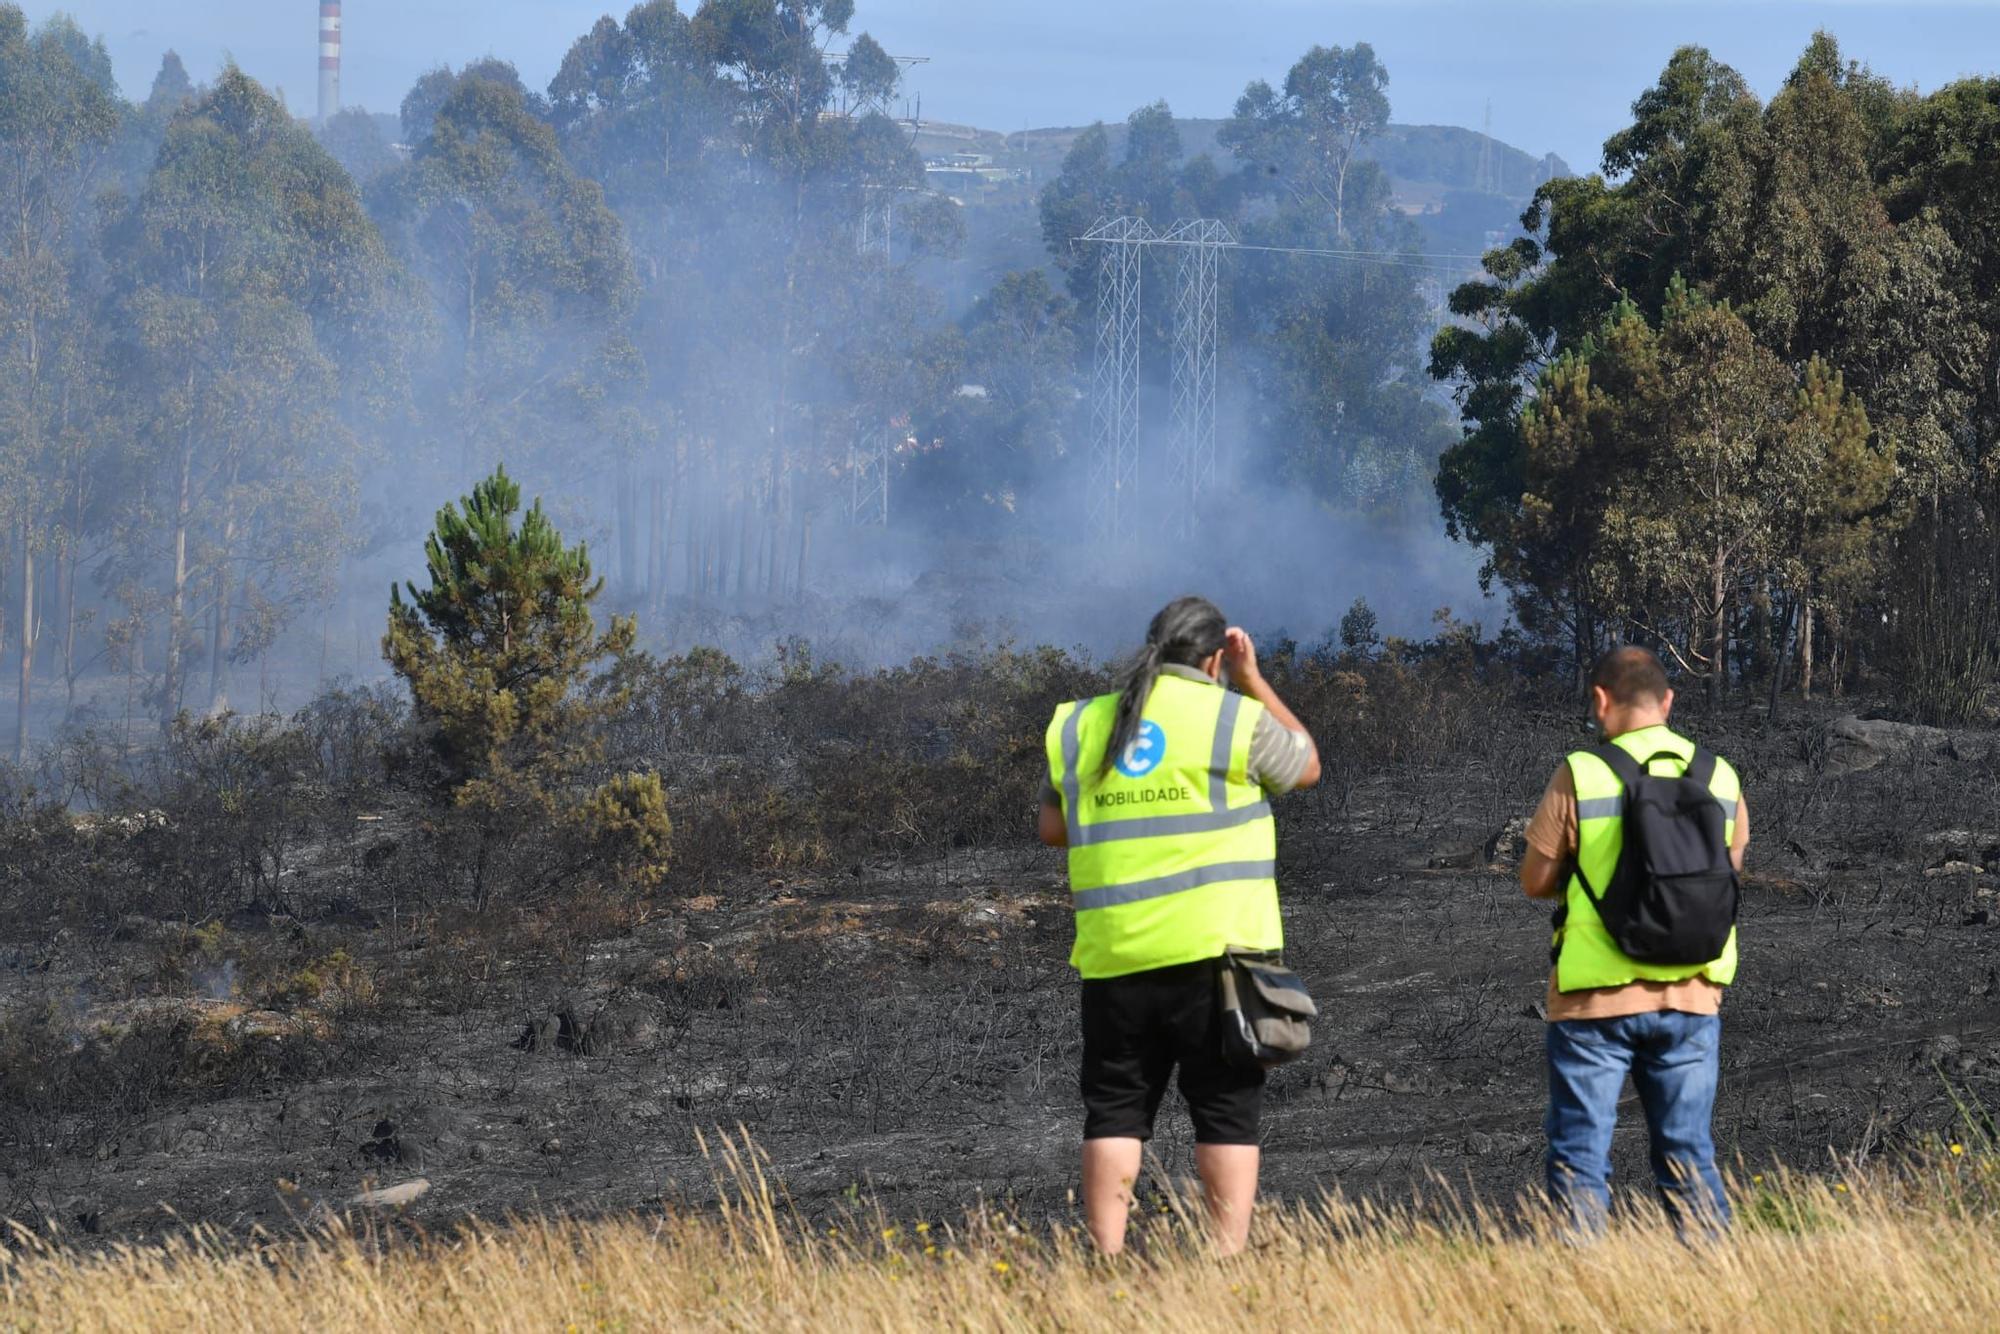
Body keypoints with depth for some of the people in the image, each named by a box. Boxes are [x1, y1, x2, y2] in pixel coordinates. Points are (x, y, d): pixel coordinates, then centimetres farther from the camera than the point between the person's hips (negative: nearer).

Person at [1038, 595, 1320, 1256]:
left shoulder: (1079, 727, 9)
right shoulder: (1234, 718, -3)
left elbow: (1052, 827, 17)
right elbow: (1306, 767, 15)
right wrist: (1253, 680, 20)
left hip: (1113, 955, 3)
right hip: (1215, 950, -3)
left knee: (1114, 1114, 7)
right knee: (1226, 1115, 1)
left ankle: (1106, 1263, 1)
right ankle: (1227, 1263, -4)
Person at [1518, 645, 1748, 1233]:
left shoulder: (1581, 775, -10)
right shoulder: (1720, 778, 2)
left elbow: (1535, 881, -4)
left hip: (1596, 997, -4)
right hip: (1691, 996, 4)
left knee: (1579, 1159, 4)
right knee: (1688, 1155, 12)